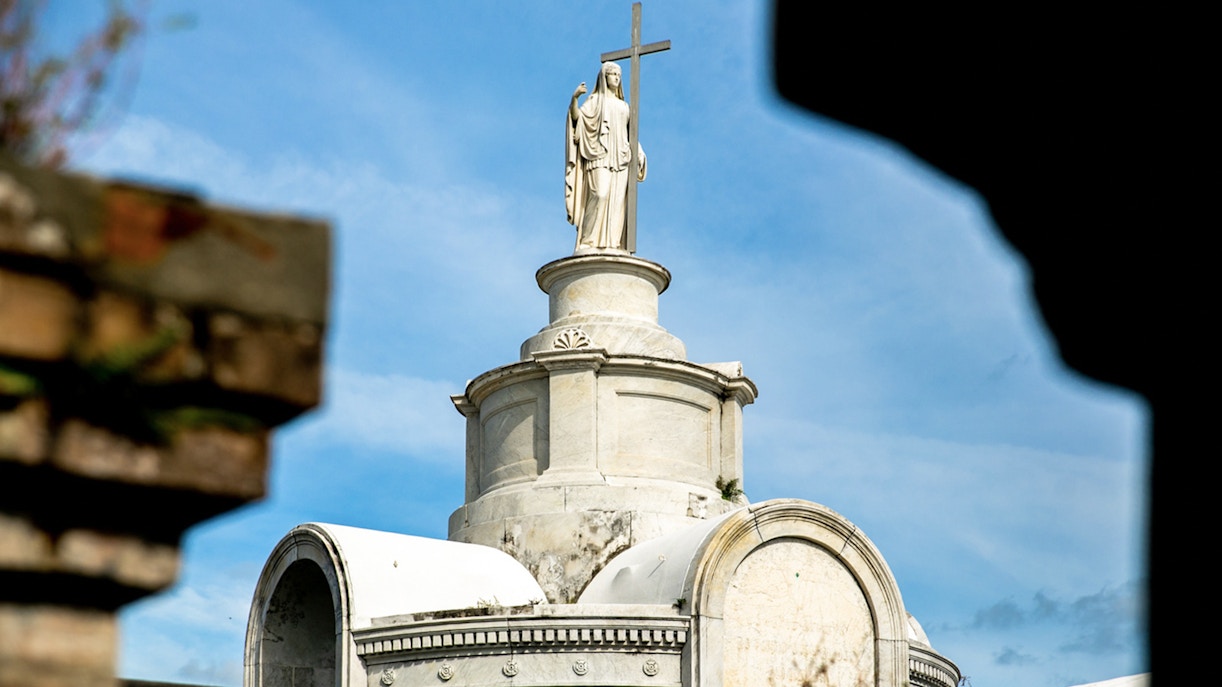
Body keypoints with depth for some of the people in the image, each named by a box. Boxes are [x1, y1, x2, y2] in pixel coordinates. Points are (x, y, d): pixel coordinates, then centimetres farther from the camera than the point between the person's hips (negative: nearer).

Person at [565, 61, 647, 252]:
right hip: (600, 154, -5)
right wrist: (574, 98, -24)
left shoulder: (623, 105, 24)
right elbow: (576, 116, -6)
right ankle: (587, 242, -22)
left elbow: (629, 133, 22)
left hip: (620, 156, 5)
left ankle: (612, 244, -13)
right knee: (600, 194, -22)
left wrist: (638, 152, 6)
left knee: (617, 200, -7)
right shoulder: (595, 100, 10)